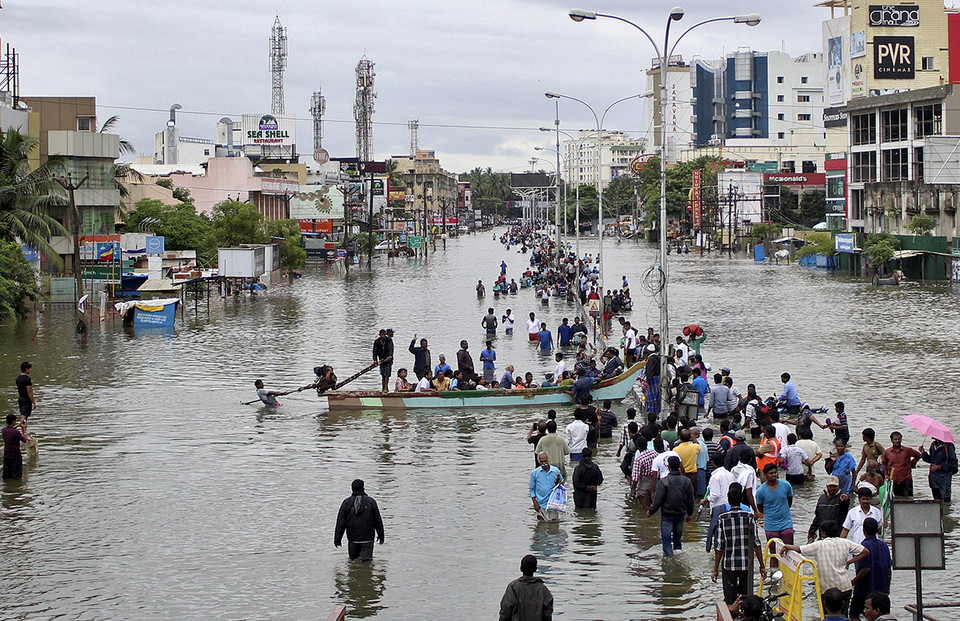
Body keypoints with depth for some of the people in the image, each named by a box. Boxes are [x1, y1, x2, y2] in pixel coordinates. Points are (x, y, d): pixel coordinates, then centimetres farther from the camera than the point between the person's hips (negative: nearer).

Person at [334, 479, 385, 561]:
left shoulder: (346, 503, 1)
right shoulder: (371, 502, -1)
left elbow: (340, 523, 1)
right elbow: (378, 521, 4)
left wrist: (337, 539, 6)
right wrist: (381, 536, 15)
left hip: (353, 539, 1)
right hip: (367, 538, -1)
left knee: (353, 558, 14)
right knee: (366, 560, -5)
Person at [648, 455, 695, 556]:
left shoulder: (663, 481, -16)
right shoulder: (686, 481, -3)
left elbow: (658, 500, -14)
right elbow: (691, 500, 5)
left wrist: (650, 511, 1)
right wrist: (689, 514, 19)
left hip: (667, 514, -4)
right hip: (680, 514, 4)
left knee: (666, 537, 3)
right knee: (678, 534, 19)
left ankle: (668, 554, 1)